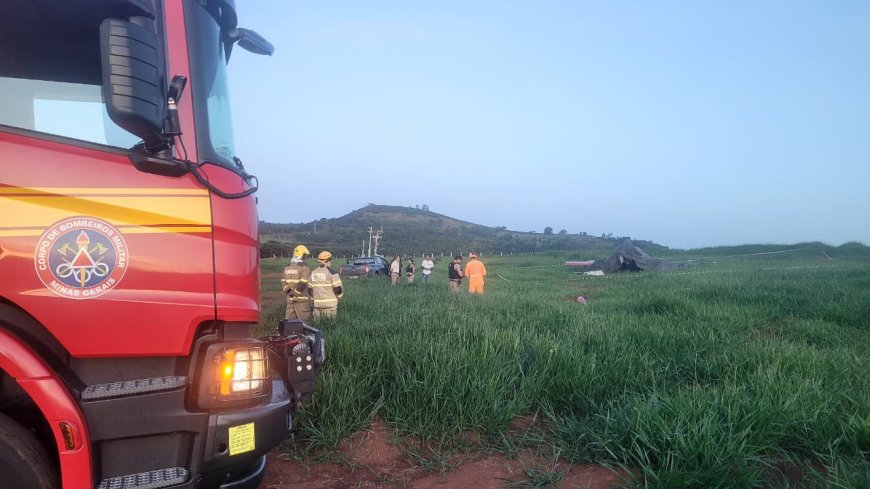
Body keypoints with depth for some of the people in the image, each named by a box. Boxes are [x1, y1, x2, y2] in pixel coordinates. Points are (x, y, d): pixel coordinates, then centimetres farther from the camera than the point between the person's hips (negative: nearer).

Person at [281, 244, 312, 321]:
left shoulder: (287, 267, 10)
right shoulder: (304, 267, -11)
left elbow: (283, 282, 9)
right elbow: (302, 283, -18)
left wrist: (288, 291, 3)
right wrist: (295, 292, -8)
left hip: (290, 299, 6)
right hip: (302, 299, -6)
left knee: (289, 319, 10)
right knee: (304, 320, 0)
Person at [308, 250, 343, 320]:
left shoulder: (313, 273, 8)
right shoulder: (332, 273, -10)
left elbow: (310, 289, 13)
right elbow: (338, 289, -10)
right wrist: (339, 296, 10)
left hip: (317, 304, 5)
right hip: (330, 304, -5)